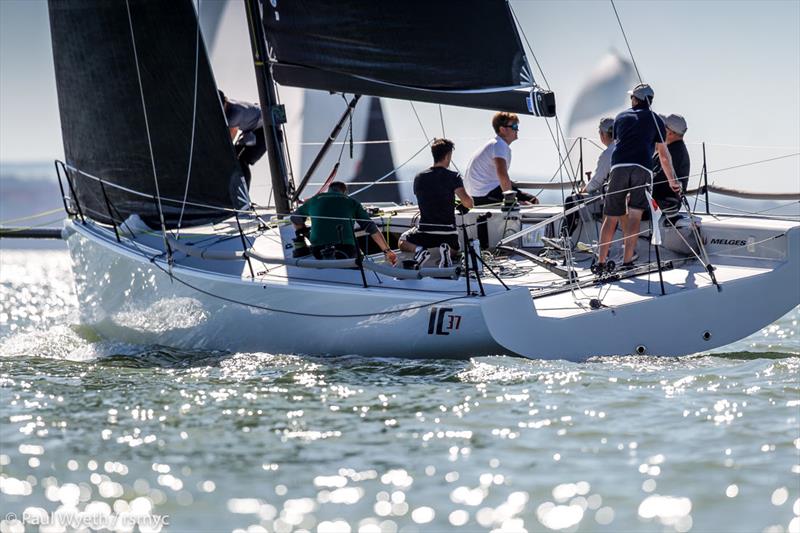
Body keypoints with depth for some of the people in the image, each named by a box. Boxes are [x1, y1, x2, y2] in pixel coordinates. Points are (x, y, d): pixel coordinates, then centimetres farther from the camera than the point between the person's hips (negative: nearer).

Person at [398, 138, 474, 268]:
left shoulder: (419, 178, 3)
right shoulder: (453, 177, -7)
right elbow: (467, 203, -17)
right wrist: (470, 201, 8)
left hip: (425, 231, 1)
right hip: (448, 232, -1)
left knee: (403, 241, 28)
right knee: (454, 252, 32)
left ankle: (418, 249, -6)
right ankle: (446, 250, -5)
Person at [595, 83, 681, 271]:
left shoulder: (621, 117, 25)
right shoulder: (655, 120, 18)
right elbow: (663, 154, 17)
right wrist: (672, 180, 26)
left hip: (618, 166, 2)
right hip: (642, 168, -2)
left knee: (611, 217, 6)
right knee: (635, 215, -2)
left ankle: (601, 262, 3)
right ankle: (627, 261, -11)